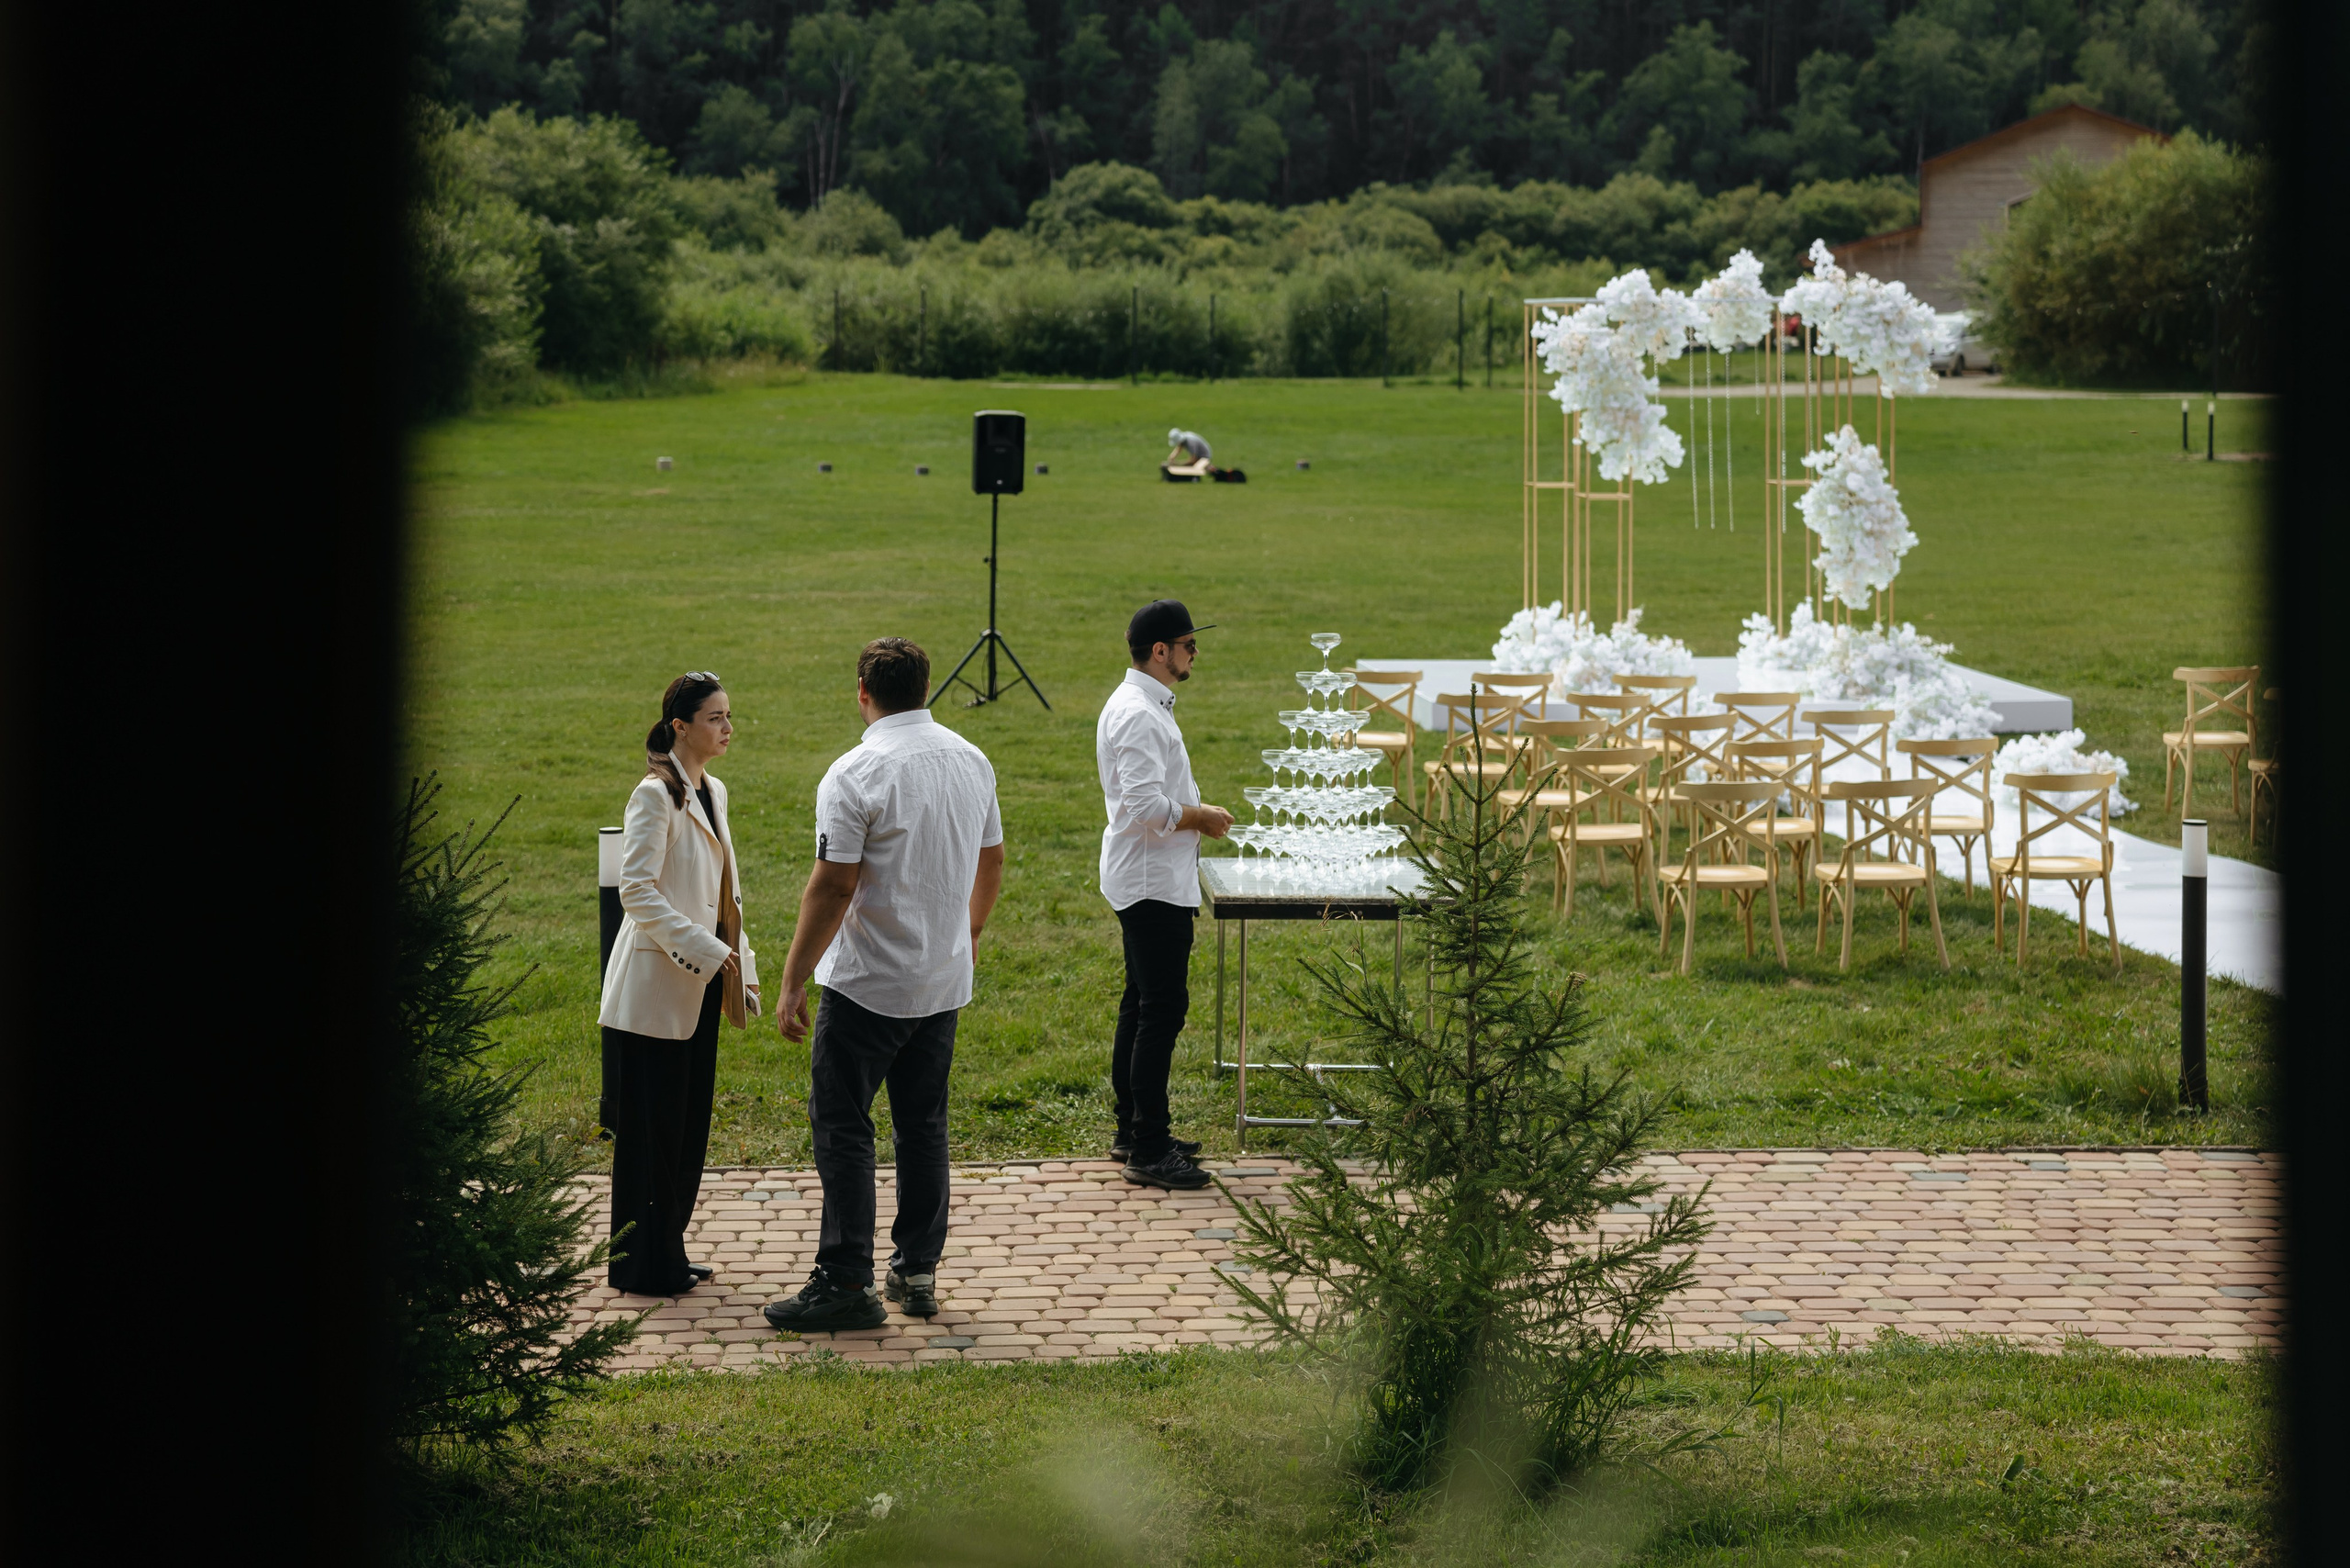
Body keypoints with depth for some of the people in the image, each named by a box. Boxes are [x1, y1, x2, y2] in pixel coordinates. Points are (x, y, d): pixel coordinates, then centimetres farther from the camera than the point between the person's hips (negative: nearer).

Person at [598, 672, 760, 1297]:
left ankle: (669, 1252, 20)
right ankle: (641, 1264, 3)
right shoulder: (656, 795, -14)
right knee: (651, 1128, -4)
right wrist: (704, 951, -22)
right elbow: (637, 890, -19)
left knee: (690, 1126, 12)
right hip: (655, 989, -9)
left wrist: (739, 965, 15)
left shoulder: (711, 793, 13)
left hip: (698, 987, 9)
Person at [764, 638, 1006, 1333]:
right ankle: (918, 1271, 18)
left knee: (842, 1127, -1)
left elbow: (832, 887, -19)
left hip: (868, 985, -7)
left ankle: (845, 1282, -3)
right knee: (924, 1125, 15)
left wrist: (793, 983, -14)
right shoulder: (972, 761, 5)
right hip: (945, 979, 7)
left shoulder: (856, 774, -17)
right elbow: (991, 861, 16)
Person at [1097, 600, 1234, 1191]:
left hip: (1153, 881, 11)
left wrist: (1195, 813, 12)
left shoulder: (1145, 706, 14)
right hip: (1153, 884, -11)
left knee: (1143, 1006, 17)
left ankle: (1134, 1131, 26)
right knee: (1162, 1008, -9)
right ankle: (1148, 1151, -6)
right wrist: (1200, 819, -13)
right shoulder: (1137, 715, -20)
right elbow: (1145, 807, -27)